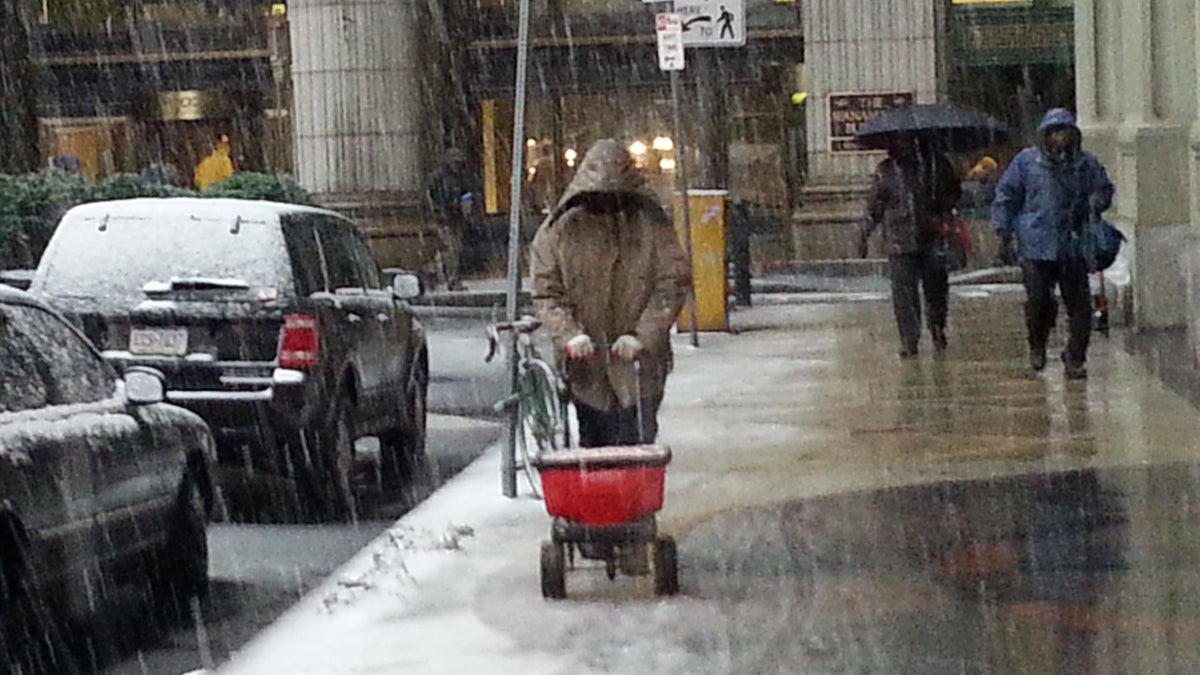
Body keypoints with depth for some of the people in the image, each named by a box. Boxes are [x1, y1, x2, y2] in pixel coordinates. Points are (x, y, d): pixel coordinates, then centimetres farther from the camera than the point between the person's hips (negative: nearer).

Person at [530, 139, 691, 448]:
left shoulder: (652, 225, 0)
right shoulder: (560, 228, 1)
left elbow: (674, 283, -2)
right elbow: (546, 292, 1)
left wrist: (643, 336, -13)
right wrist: (569, 335, -17)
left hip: (639, 363, -1)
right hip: (586, 365, 1)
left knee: (637, 442, -6)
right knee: (593, 442, 4)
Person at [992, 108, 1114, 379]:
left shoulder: (1087, 164, 9)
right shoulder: (1026, 162, 3)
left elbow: (1104, 190, 23)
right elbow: (1005, 198, 7)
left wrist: (1093, 205, -1)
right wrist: (1005, 237, 2)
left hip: (1074, 247, 2)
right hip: (1036, 246, -2)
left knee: (1079, 304, -3)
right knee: (1039, 300, -8)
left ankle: (1075, 359, 11)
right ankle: (1037, 346, 20)